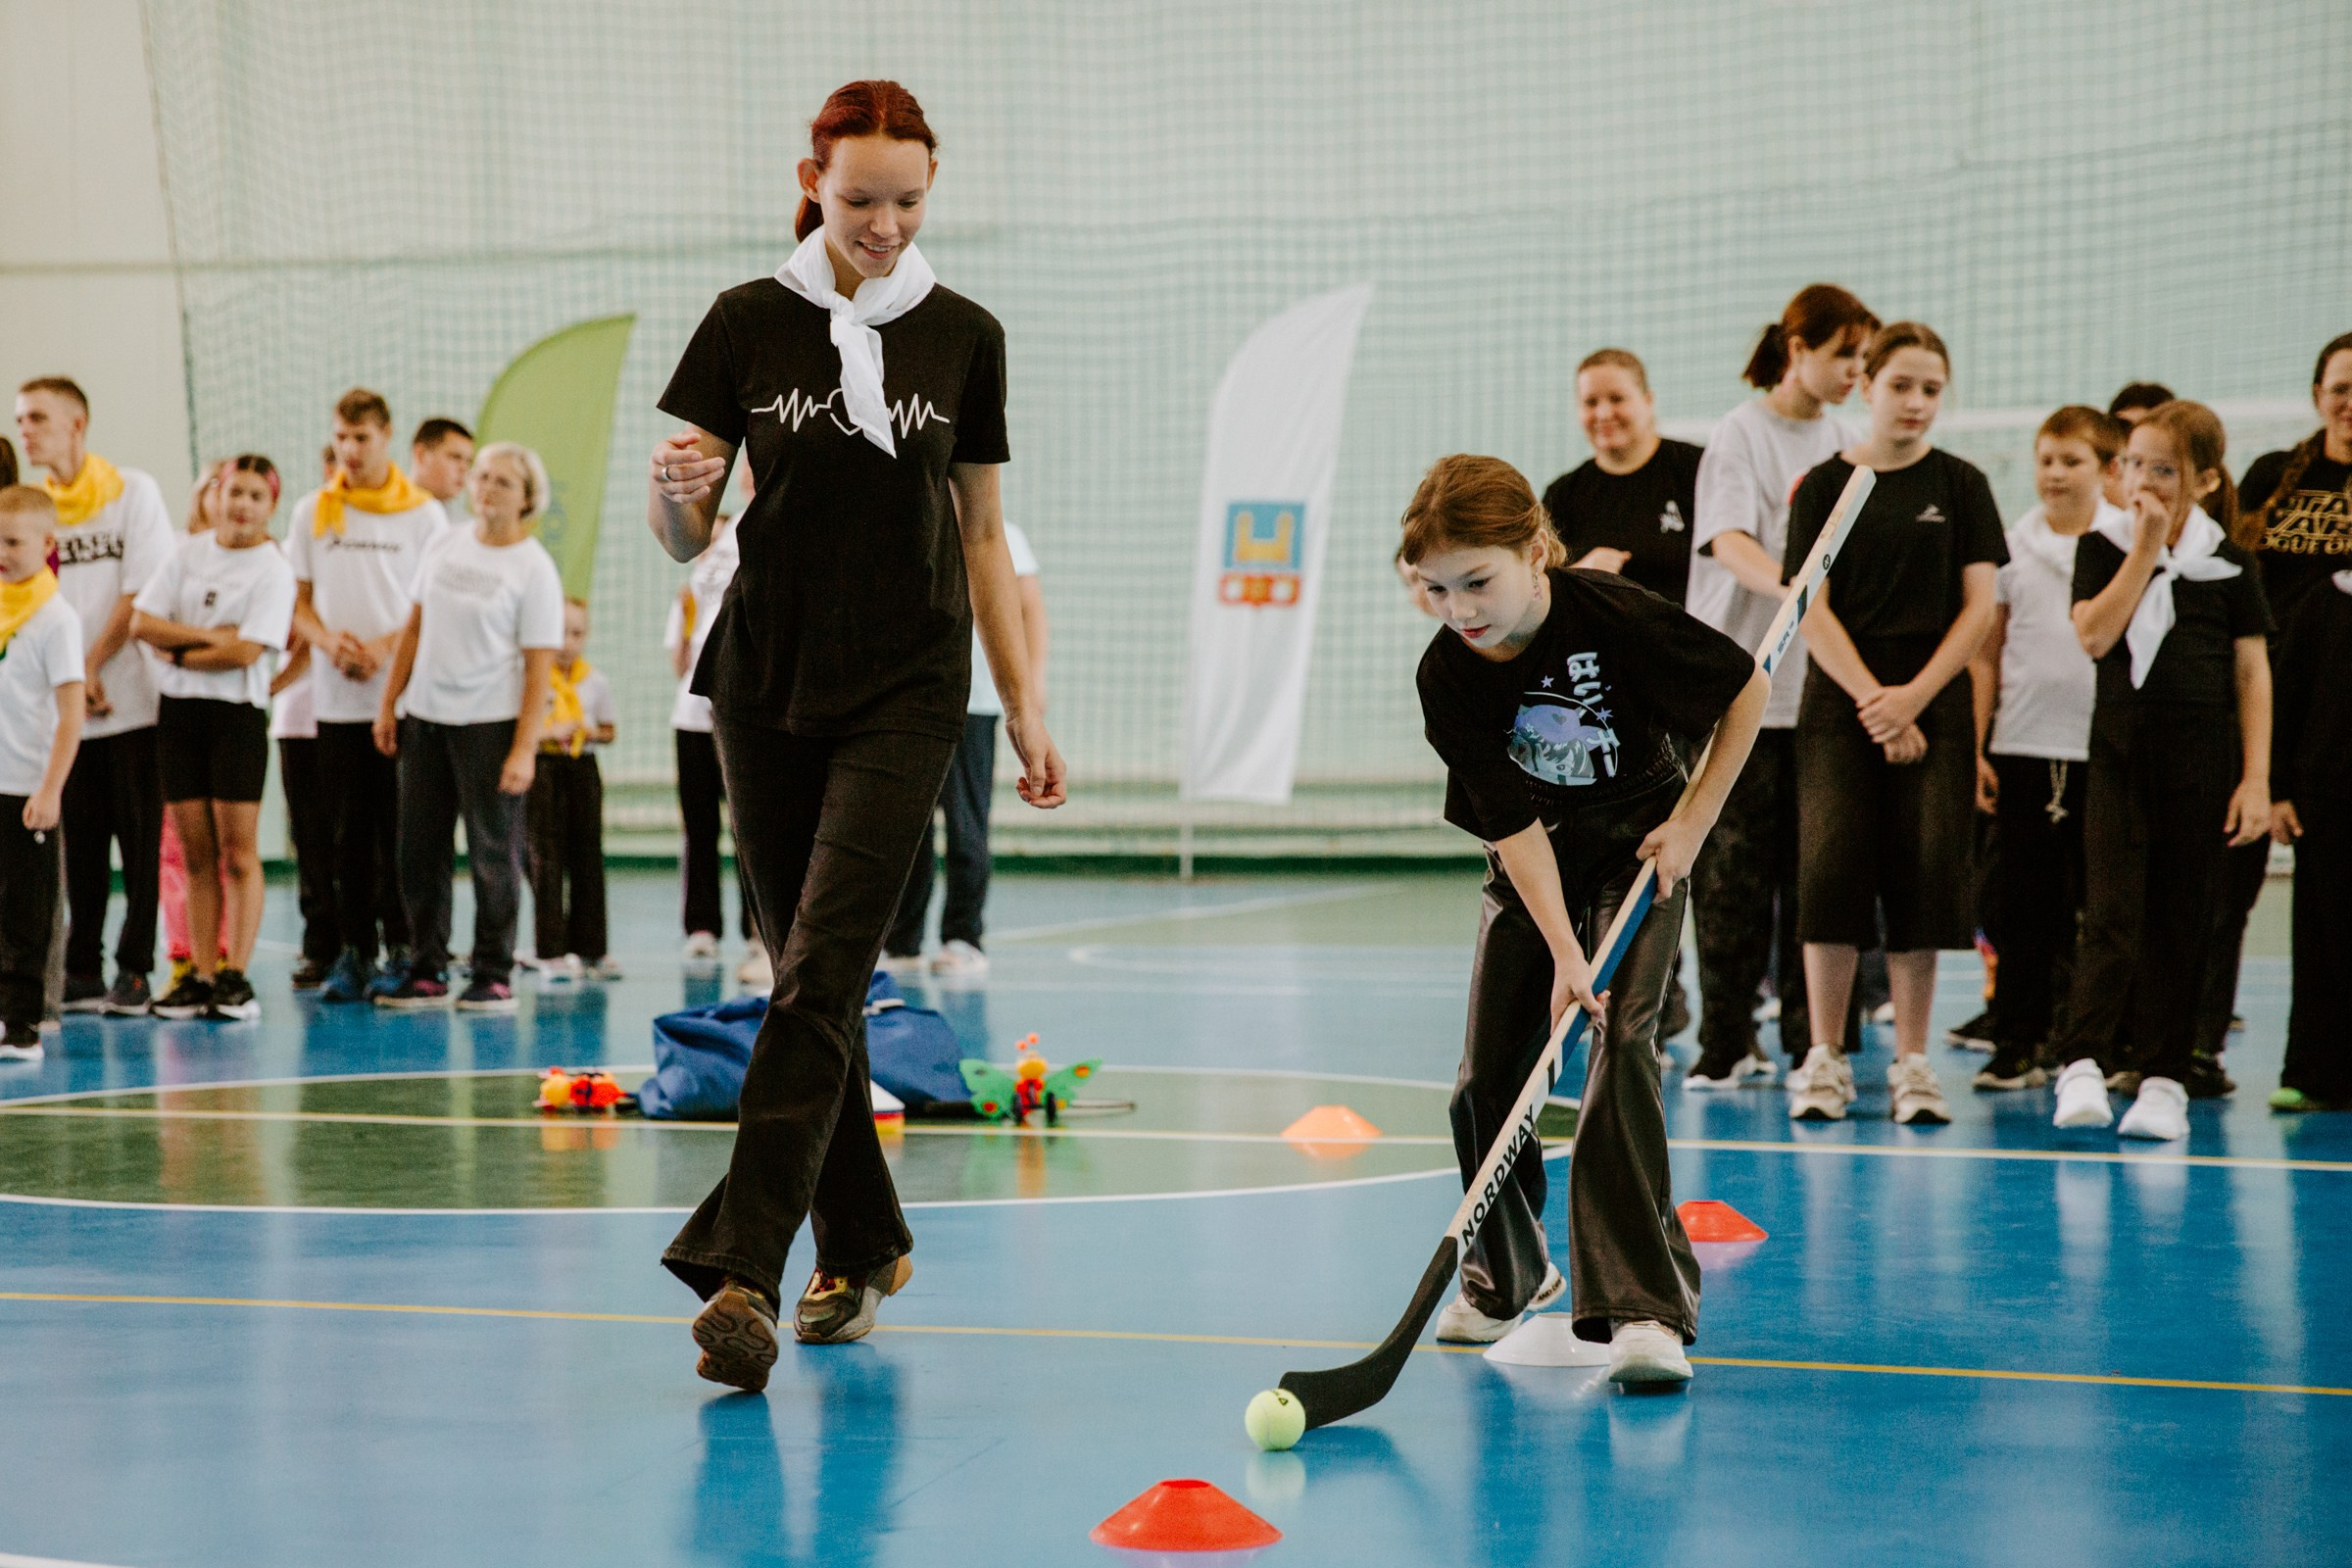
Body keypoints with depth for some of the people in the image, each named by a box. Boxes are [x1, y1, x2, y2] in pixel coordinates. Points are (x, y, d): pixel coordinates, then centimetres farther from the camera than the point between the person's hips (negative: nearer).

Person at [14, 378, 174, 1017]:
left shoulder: (133, 491, 0)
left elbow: (143, 593, -6)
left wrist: (90, 666, -11)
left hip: (130, 700, -3)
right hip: (63, 710, 3)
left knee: (139, 841, -1)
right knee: (79, 844, 6)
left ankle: (135, 970, 5)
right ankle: (81, 972, 12)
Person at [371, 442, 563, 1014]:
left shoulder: (534, 568, -6)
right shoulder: (444, 546, 10)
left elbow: (539, 665, -9)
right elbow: (415, 629, 16)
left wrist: (525, 748, -15)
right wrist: (388, 703, 10)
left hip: (490, 726, -5)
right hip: (425, 717, 5)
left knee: (492, 852, -1)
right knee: (421, 849, 7)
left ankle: (493, 977, 8)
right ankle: (426, 972, 16)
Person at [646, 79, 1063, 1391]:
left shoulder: (965, 337, 4)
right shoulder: (751, 324, 1)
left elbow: (981, 535, 10)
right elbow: (685, 537, 3)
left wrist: (1024, 708, 6)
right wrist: (676, 492, -21)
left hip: (907, 692, -1)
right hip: (767, 686, 1)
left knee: (822, 972, -13)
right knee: (810, 975, 7)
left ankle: (742, 1270, -18)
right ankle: (863, 1246, 23)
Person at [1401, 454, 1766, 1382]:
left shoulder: (1614, 617, -27)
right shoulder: (1448, 676, -20)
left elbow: (1748, 689, -11)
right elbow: (1511, 824, -20)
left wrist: (1694, 821, -12)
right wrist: (1564, 953, -29)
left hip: (1636, 853, -3)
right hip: (1533, 868, 3)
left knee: (1621, 1044, -21)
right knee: (1486, 1085, 1)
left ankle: (1644, 1306, -22)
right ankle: (1506, 1277, 28)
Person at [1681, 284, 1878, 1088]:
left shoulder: (1841, 439, 12)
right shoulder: (1740, 434, -5)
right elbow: (1729, 543, -19)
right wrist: (1794, 585, -38)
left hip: (1823, 688, 5)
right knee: (1735, 870, -2)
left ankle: (1812, 1042, 10)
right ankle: (1725, 1045, 4)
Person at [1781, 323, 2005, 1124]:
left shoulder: (1960, 485, 6)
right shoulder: (1824, 486, 4)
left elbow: (1978, 606, 2)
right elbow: (1813, 611, -1)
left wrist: (1913, 696, -9)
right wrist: (1871, 699, -11)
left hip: (1935, 703, 1)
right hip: (1840, 700, -1)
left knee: (1925, 872, -4)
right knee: (1832, 868, -8)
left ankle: (1911, 1062, 4)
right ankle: (1823, 1059, 1)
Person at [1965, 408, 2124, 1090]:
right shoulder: (2011, 546, 6)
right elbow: (1985, 653, 9)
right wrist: (1974, 747, 4)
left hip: (2105, 746, -1)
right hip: (2022, 746, 1)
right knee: (2023, 903, 3)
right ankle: (2019, 1042, 9)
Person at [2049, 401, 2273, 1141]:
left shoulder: (2229, 564, 3)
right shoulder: (2103, 548, 4)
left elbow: (2253, 672, 3)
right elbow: (2094, 635, -11)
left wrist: (2255, 778, -3)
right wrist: (2147, 546, -11)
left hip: (2203, 753, 0)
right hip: (2121, 746, 0)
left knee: (2181, 919, 4)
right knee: (2112, 909, -11)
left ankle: (2162, 1075, 9)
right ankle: (2083, 1064, -17)